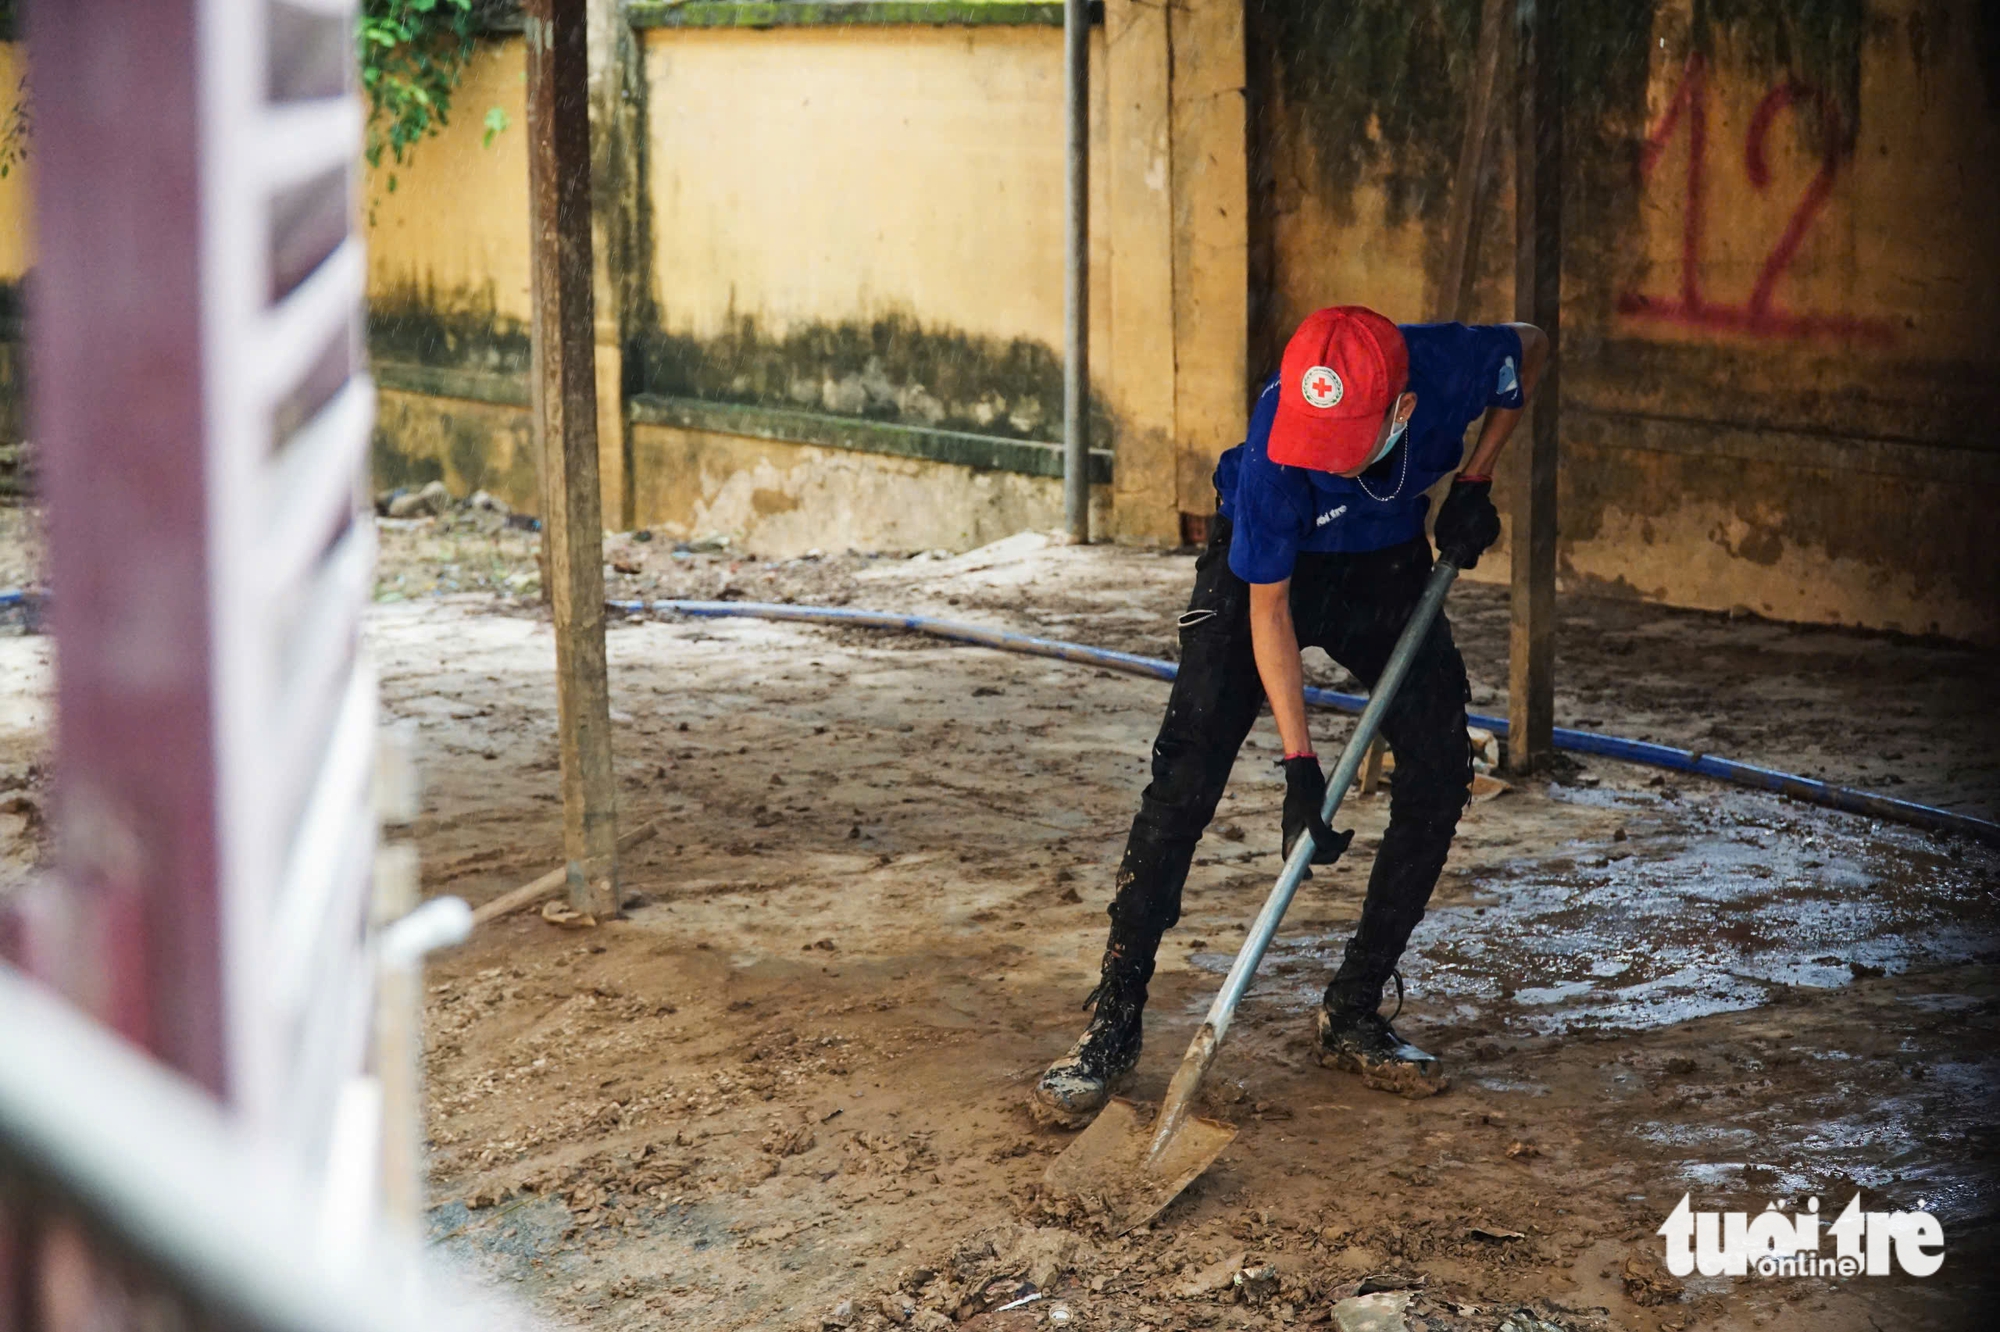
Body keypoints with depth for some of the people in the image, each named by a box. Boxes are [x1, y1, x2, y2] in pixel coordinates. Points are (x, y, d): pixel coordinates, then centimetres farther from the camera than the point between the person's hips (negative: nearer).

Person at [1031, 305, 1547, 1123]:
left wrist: (1474, 485, -11)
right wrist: (1300, 766, -28)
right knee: (1185, 777, -15)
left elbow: (1531, 349, -5)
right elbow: (1268, 608, -27)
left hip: (1389, 565, 4)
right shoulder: (1278, 437, -38)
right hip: (1267, 567, -3)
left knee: (1439, 773, -6)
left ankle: (1353, 1017, 7)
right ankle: (1113, 1026, -8)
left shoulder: (1455, 367, -32)